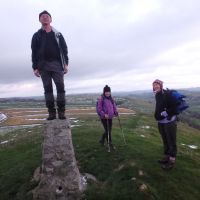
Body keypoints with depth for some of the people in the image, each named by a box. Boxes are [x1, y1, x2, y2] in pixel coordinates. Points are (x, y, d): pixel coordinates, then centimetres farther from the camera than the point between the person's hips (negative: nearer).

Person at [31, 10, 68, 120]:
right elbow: (34, 52, 9)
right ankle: (51, 112, 0)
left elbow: (64, 49, 9)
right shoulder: (37, 35, 14)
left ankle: (61, 112, -4)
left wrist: (66, 64, -4)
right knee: (47, 89, -2)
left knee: (60, 87, -8)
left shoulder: (57, 34, 15)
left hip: (56, 64, 0)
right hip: (43, 65, 1)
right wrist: (35, 67, -2)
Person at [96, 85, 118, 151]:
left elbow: (114, 106, 16)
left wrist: (116, 112, 0)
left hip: (110, 117, 7)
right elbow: (99, 109, -15)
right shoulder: (101, 99, -14)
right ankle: (110, 143, 15)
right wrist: (104, 114, -25)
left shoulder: (111, 99, 8)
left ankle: (102, 140, 38)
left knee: (109, 130, 17)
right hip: (104, 118, -7)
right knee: (107, 131, -1)